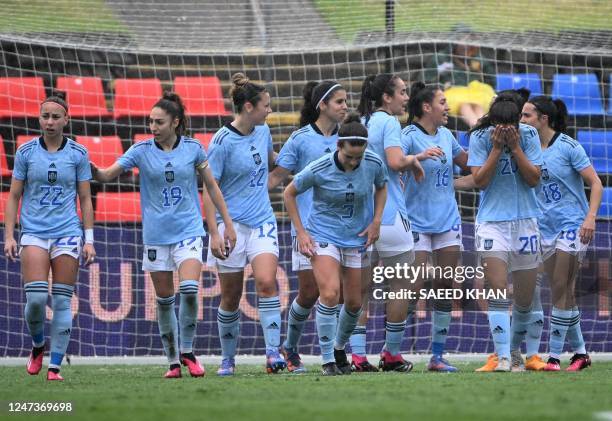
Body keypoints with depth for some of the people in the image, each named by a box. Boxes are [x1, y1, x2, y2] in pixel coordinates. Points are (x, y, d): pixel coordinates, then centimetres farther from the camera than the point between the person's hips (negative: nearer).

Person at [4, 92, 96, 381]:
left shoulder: (78, 154, 4)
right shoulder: (26, 152, 3)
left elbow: (85, 199, 7)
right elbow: (13, 196, 7)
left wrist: (89, 240, 2)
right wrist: (9, 236, -1)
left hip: (68, 233, 0)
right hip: (33, 233, 0)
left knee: (62, 302, -3)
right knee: (35, 298, -13)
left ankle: (55, 366, 3)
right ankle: (37, 345, 16)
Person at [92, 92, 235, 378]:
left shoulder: (193, 148, -1)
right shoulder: (141, 151, -2)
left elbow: (211, 186, 10)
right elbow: (106, 175, -4)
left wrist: (227, 224, 10)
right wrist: (90, 166, -27)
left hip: (189, 231, -1)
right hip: (156, 234, 1)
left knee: (189, 289, -19)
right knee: (164, 299, 4)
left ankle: (187, 351, -3)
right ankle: (173, 360, 16)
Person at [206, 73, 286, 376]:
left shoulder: (263, 131, 6)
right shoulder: (222, 141, -13)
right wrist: (219, 228, -17)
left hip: (262, 222, 4)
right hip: (232, 225, -4)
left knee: (266, 282, -18)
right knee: (230, 297, 4)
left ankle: (273, 353, -18)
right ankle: (228, 359, 20)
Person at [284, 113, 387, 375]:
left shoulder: (374, 164, -12)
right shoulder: (319, 169, -20)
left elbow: (381, 187, 11)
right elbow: (289, 194, -4)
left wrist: (376, 221, 0)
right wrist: (301, 232, -7)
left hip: (357, 238, 4)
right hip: (323, 235, -4)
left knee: (354, 303, 8)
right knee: (330, 294, -22)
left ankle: (340, 349, 36)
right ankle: (328, 361, -13)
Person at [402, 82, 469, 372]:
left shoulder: (445, 135, 11)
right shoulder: (410, 136, -10)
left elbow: (467, 163, 25)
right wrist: (420, 157, -37)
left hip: (448, 221, 7)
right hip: (418, 223, -6)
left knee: (445, 288, 4)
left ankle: (437, 355, 8)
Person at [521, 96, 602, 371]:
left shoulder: (568, 146, -10)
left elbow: (595, 184, -9)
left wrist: (590, 218, -19)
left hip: (572, 225, -6)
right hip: (545, 228, 6)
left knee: (562, 290, -9)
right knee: (562, 293, 8)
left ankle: (554, 356, -9)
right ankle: (580, 353, 17)